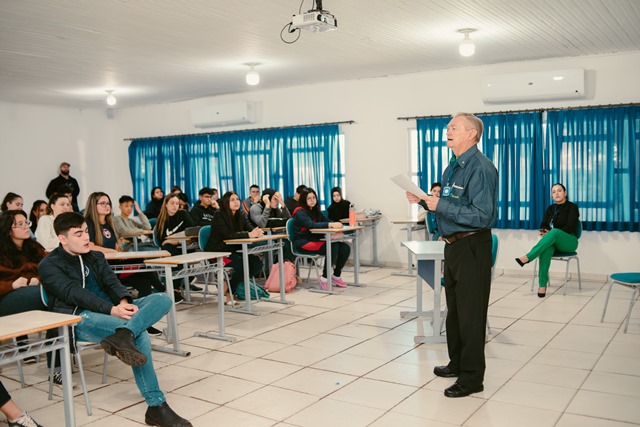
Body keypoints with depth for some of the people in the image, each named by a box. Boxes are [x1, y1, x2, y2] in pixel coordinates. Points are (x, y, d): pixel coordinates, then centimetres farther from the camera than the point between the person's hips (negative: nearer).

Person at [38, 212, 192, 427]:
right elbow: (74, 293, -13)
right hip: (79, 318, -7)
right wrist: (111, 310, -26)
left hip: (113, 310, 7)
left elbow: (111, 282, 8)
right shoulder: (49, 265, 3)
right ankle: (156, 406, -33)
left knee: (163, 299, -19)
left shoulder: (96, 257, 22)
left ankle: (122, 336, -46)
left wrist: (124, 302, -16)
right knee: (139, 335, -33)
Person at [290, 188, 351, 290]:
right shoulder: (300, 212, -9)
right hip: (303, 243, -8)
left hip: (315, 240, 8)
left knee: (345, 248, -11)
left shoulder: (315, 211, 16)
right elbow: (311, 225, -26)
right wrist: (330, 225, -35)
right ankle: (324, 278, -20)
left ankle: (336, 276, 4)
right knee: (332, 246, -31)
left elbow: (327, 221, 9)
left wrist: (336, 224, -15)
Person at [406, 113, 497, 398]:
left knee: (470, 313, -1)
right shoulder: (452, 168, 13)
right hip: (453, 246, 10)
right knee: (454, 309, 19)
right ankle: (457, 364, 35)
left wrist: (441, 205, -24)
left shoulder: (480, 169, -17)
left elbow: (482, 215, -25)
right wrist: (423, 201, 5)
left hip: (471, 248, -10)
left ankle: (472, 377, 11)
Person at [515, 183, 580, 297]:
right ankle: (542, 284, -44)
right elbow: (543, 225, 9)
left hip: (569, 242, -3)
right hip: (553, 241, 3)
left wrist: (551, 232, -19)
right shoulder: (551, 208, 18)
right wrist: (544, 231, -15)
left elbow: (570, 228, -10)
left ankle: (527, 257, -47)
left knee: (554, 232, -39)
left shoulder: (572, 207, 2)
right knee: (547, 248, -37)